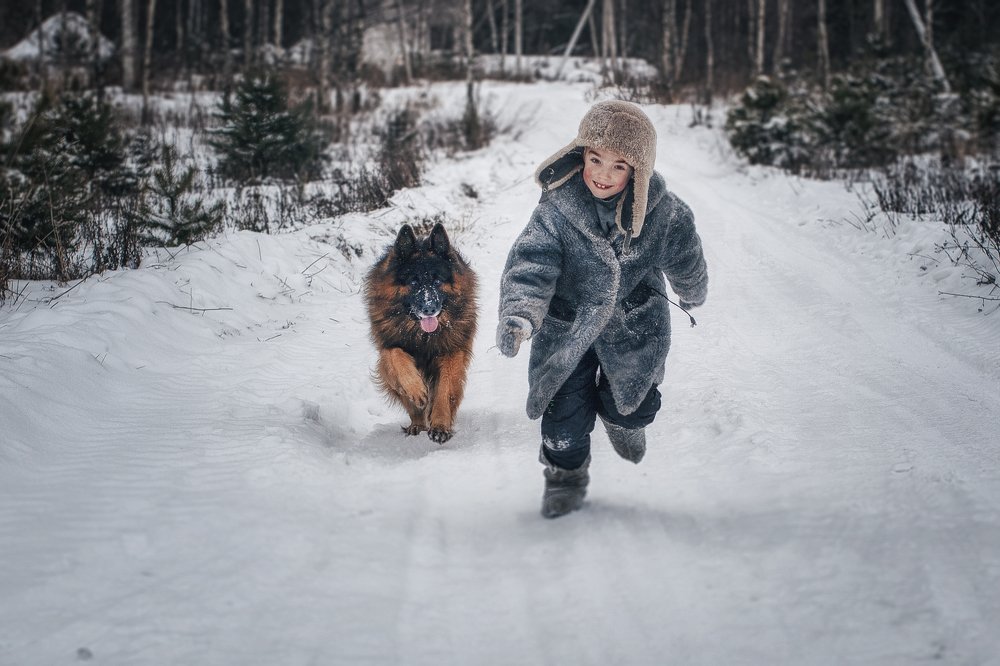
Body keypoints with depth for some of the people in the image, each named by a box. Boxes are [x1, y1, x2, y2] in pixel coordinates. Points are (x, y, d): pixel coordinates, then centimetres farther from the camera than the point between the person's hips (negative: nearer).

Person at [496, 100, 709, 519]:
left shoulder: (660, 210, -18)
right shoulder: (556, 208, -24)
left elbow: (684, 260, 2)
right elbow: (530, 264, -32)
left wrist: (692, 294, 22)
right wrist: (519, 316, -49)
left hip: (633, 322, 1)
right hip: (566, 323, -1)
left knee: (633, 407, 3)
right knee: (565, 409, 0)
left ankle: (620, 417, 42)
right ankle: (566, 474, 29)